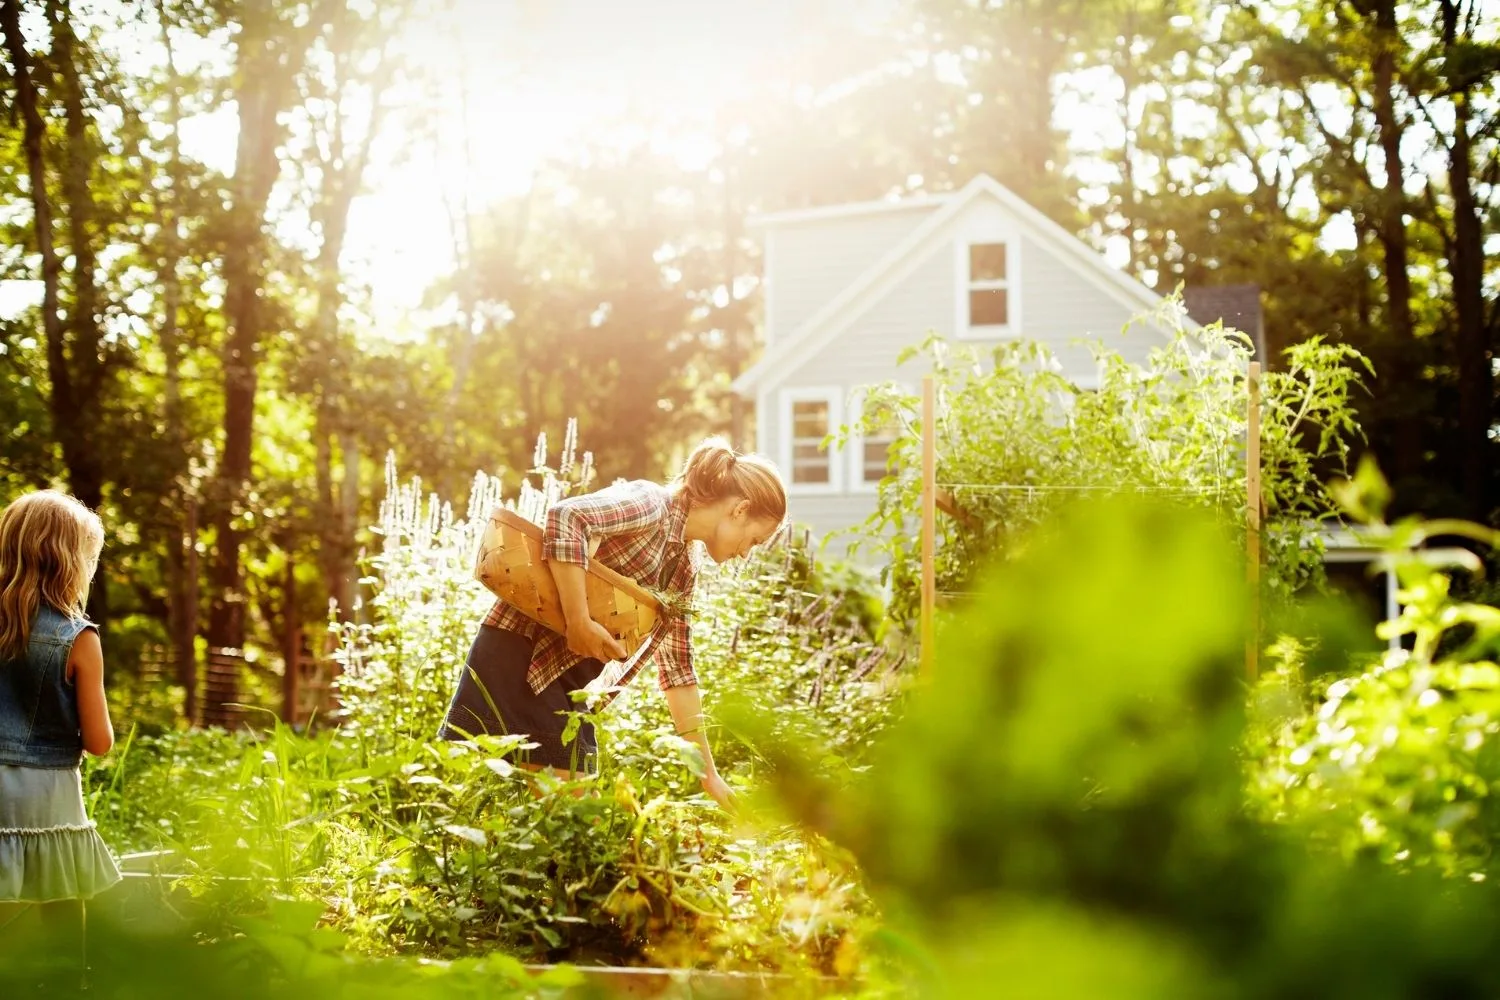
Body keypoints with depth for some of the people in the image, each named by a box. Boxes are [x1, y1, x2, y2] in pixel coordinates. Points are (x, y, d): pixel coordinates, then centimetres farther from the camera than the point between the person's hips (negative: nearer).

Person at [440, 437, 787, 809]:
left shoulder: (683, 570, 16)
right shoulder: (651, 504, -11)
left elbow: (677, 670, 19)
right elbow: (567, 517, -28)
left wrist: (708, 773, 18)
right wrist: (579, 622, -27)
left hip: (572, 683, 9)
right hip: (519, 652, -9)